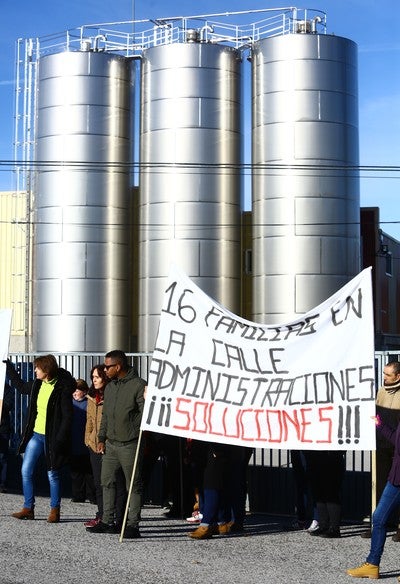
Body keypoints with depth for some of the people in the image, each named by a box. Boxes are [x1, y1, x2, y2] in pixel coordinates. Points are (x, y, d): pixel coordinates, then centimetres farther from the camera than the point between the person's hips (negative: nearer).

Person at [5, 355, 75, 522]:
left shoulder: (62, 389, -15)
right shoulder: (37, 384, 5)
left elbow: (67, 417, -15)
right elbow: (20, 386, 28)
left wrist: (59, 440, -20)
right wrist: (9, 367, 29)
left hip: (51, 438, -7)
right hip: (35, 435, 7)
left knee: (52, 475, 3)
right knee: (26, 471, 5)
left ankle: (55, 510, 16)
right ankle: (28, 508, 14)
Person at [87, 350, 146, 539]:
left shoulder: (139, 385, -9)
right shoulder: (109, 387, 15)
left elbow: (145, 414, -13)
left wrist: (142, 440, -22)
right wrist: (101, 438, 15)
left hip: (130, 445, -8)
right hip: (110, 444, 8)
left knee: (133, 486, -1)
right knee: (107, 482, 10)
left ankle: (133, 525, 4)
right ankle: (108, 521, 19)